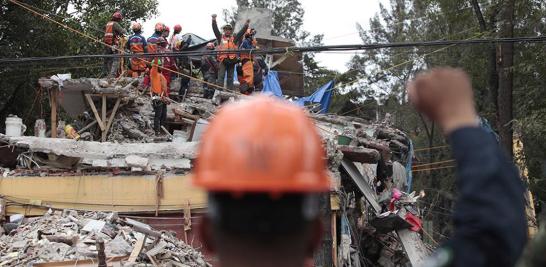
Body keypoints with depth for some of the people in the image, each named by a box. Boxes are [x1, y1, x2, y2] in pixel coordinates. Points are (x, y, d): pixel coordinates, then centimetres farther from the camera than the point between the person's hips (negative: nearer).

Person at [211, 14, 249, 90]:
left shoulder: (234, 39, 16)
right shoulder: (220, 37, 11)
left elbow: (242, 32, 11)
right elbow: (215, 29, 2)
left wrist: (246, 25, 0)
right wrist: (214, 20, -10)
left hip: (231, 60, 2)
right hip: (222, 60, -2)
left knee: (230, 77, 7)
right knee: (221, 76, -8)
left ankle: (230, 90, 9)